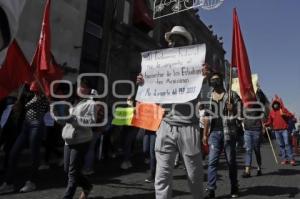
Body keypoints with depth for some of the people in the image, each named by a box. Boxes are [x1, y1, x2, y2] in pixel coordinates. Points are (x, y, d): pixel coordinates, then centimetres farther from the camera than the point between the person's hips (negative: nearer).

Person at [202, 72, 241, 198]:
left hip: (228, 132, -2)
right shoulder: (208, 97, 12)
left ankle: (234, 188, 25)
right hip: (214, 133, 2)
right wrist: (205, 134, 9)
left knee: (231, 161, 8)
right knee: (212, 161, -3)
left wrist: (232, 110, -19)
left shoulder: (232, 95, 4)